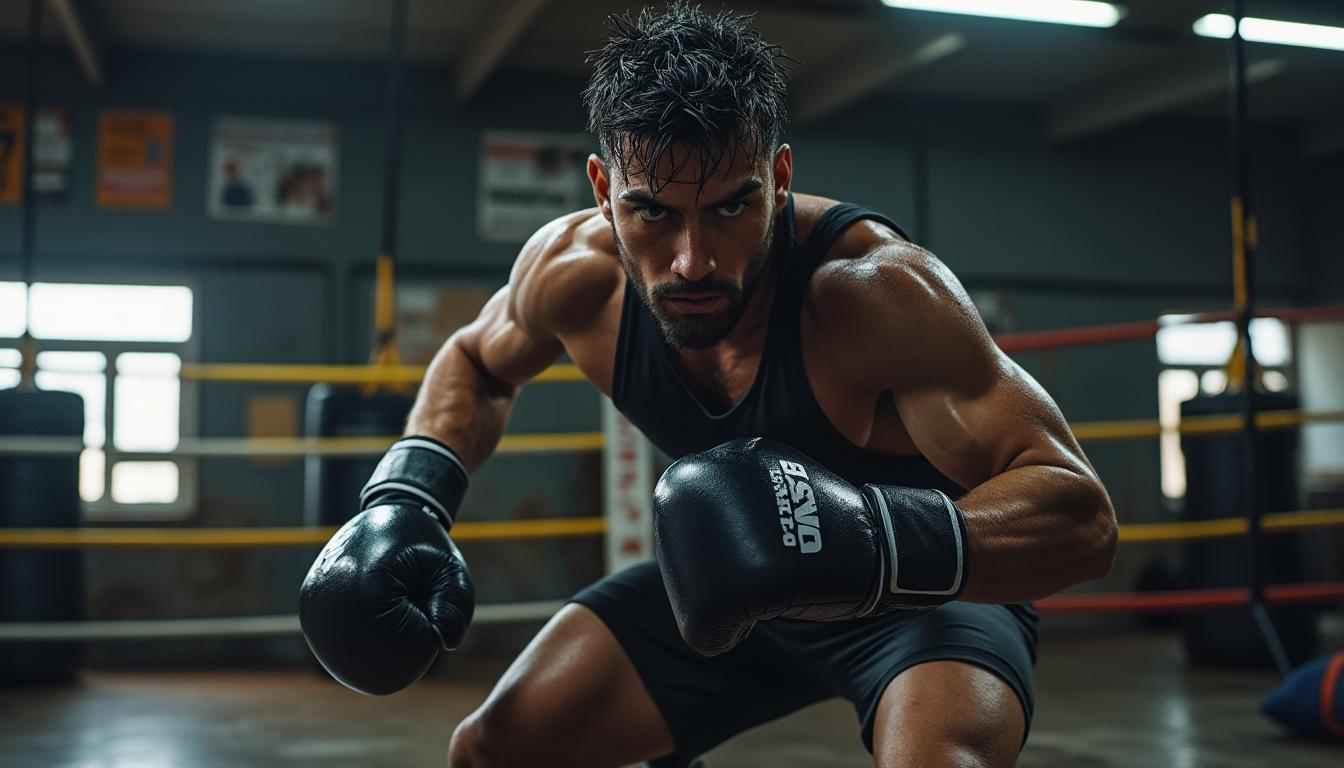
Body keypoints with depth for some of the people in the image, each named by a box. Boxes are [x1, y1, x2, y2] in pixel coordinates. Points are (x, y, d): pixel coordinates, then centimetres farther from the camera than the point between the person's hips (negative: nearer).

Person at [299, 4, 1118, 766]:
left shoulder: (874, 290, -34)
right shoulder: (574, 273, -17)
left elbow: (1081, 515, -35)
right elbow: (476, 362, 8)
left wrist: (867, 537, -52)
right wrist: (406, 499, -9)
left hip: (934, 587, -5)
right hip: (727, 584, 5)